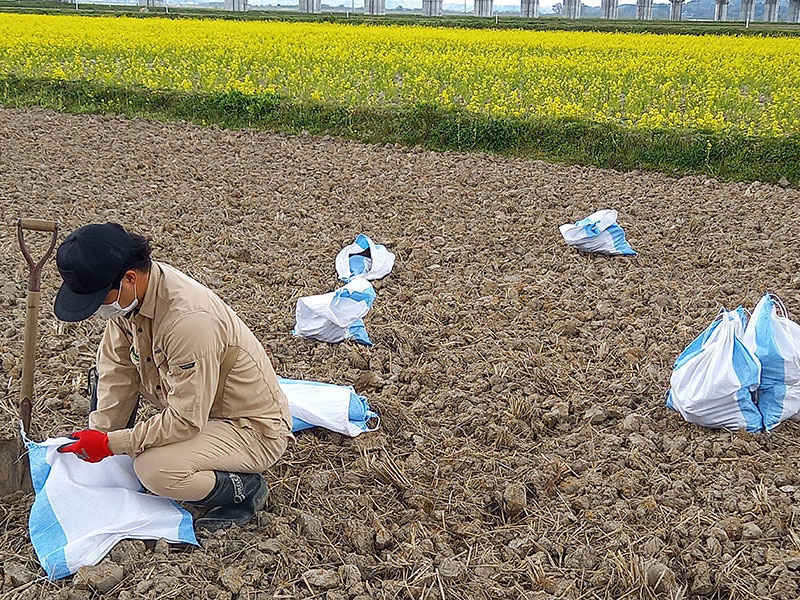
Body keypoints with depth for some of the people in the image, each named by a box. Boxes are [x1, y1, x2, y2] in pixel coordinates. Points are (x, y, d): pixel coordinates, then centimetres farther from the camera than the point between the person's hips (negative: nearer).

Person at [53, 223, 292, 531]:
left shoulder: (189, 320, -36)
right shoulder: (128, 296, -10)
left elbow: (185, 421, -30)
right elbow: (118, 372, 0)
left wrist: (111, 443, -24)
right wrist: (97, 436, -5)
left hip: (255, 429, -9)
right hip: (192, 405, 9)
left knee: (154, 470, -30)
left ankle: (245, 489, -5)